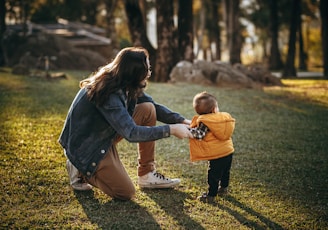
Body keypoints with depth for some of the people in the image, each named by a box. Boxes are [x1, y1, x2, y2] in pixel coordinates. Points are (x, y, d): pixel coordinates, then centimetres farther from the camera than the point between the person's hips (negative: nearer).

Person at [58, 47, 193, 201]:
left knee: (148, 109, -6)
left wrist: (182, 121, -10)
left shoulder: (126, 84, -5)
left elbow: (155, 107, 3)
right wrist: (171, 130, -32)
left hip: (105, 135, 9)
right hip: (85, 146, -9)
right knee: (126, 194, -12)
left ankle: (146, 174, 1)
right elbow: (132, 133, -36)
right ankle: (81, 171, 7)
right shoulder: (108, 93, -32)